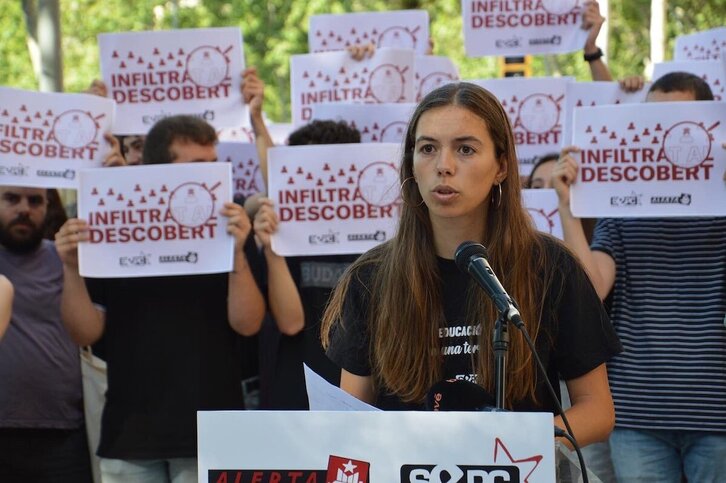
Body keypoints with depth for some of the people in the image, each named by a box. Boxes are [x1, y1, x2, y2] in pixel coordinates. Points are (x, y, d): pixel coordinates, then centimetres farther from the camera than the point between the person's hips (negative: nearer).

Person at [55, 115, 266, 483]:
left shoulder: (228, 235, 2)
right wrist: (72, 269, -13)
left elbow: (247, 323, -8)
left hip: (210, 432, -1)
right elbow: (86, 332, 2)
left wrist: (237, 255, -23)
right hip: (129, 432, 1)